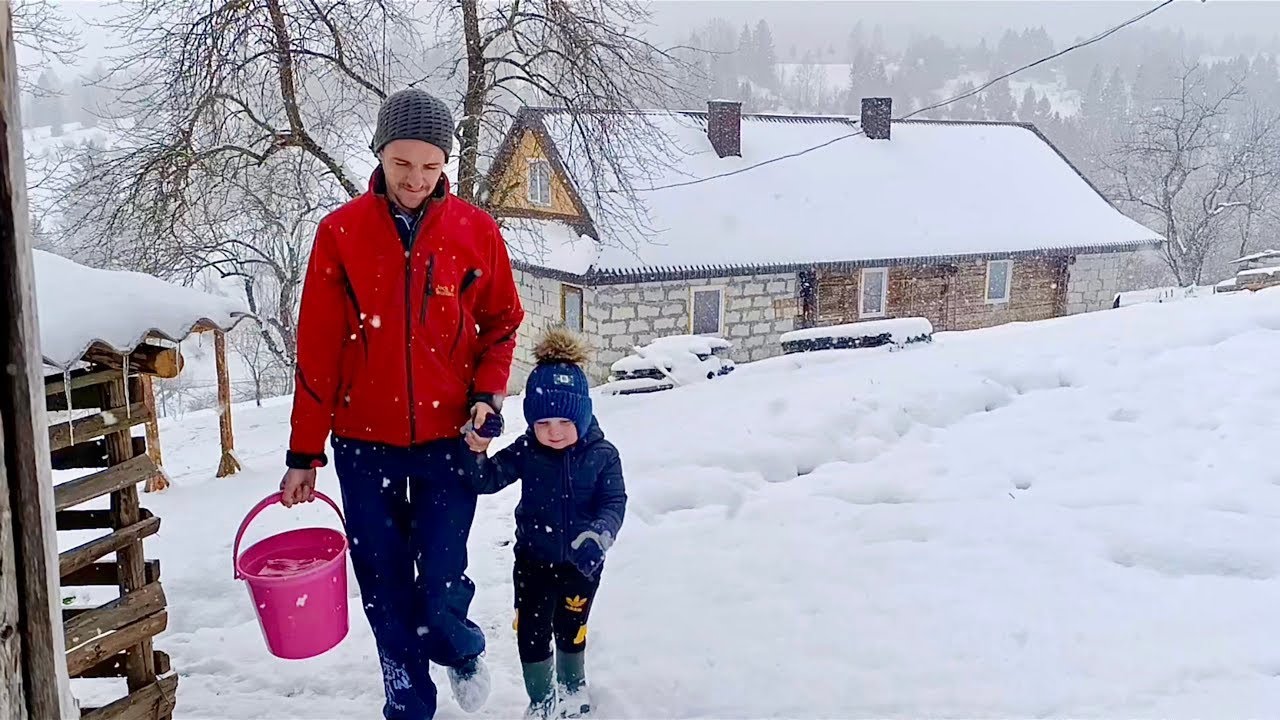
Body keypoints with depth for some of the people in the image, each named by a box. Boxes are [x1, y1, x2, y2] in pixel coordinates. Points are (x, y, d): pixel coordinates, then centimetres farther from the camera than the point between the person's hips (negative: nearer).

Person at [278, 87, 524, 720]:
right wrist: (303, 453, 1)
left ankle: (463, 652, 34)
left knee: (441, 584, -1)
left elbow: (501, 323, 8)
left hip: (448, 438, 0)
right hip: (363, 443, 1)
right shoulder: (340, 232, -4)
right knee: (385, 592, 9)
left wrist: (488, 395, -9)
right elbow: (317, 351, -1)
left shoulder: (475, 231, -3)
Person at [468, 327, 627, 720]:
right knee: (531, 631, 4)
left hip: (581, 562, -1)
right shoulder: (526, 451, -10)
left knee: (570, 629, 17)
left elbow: (614, 504, -16)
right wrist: (476, 453, -34)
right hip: (533, 559, 1)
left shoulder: (602, 455, -13)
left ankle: (573, 685, 43)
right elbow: (487, 480, -13)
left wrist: (598, 536, -36)